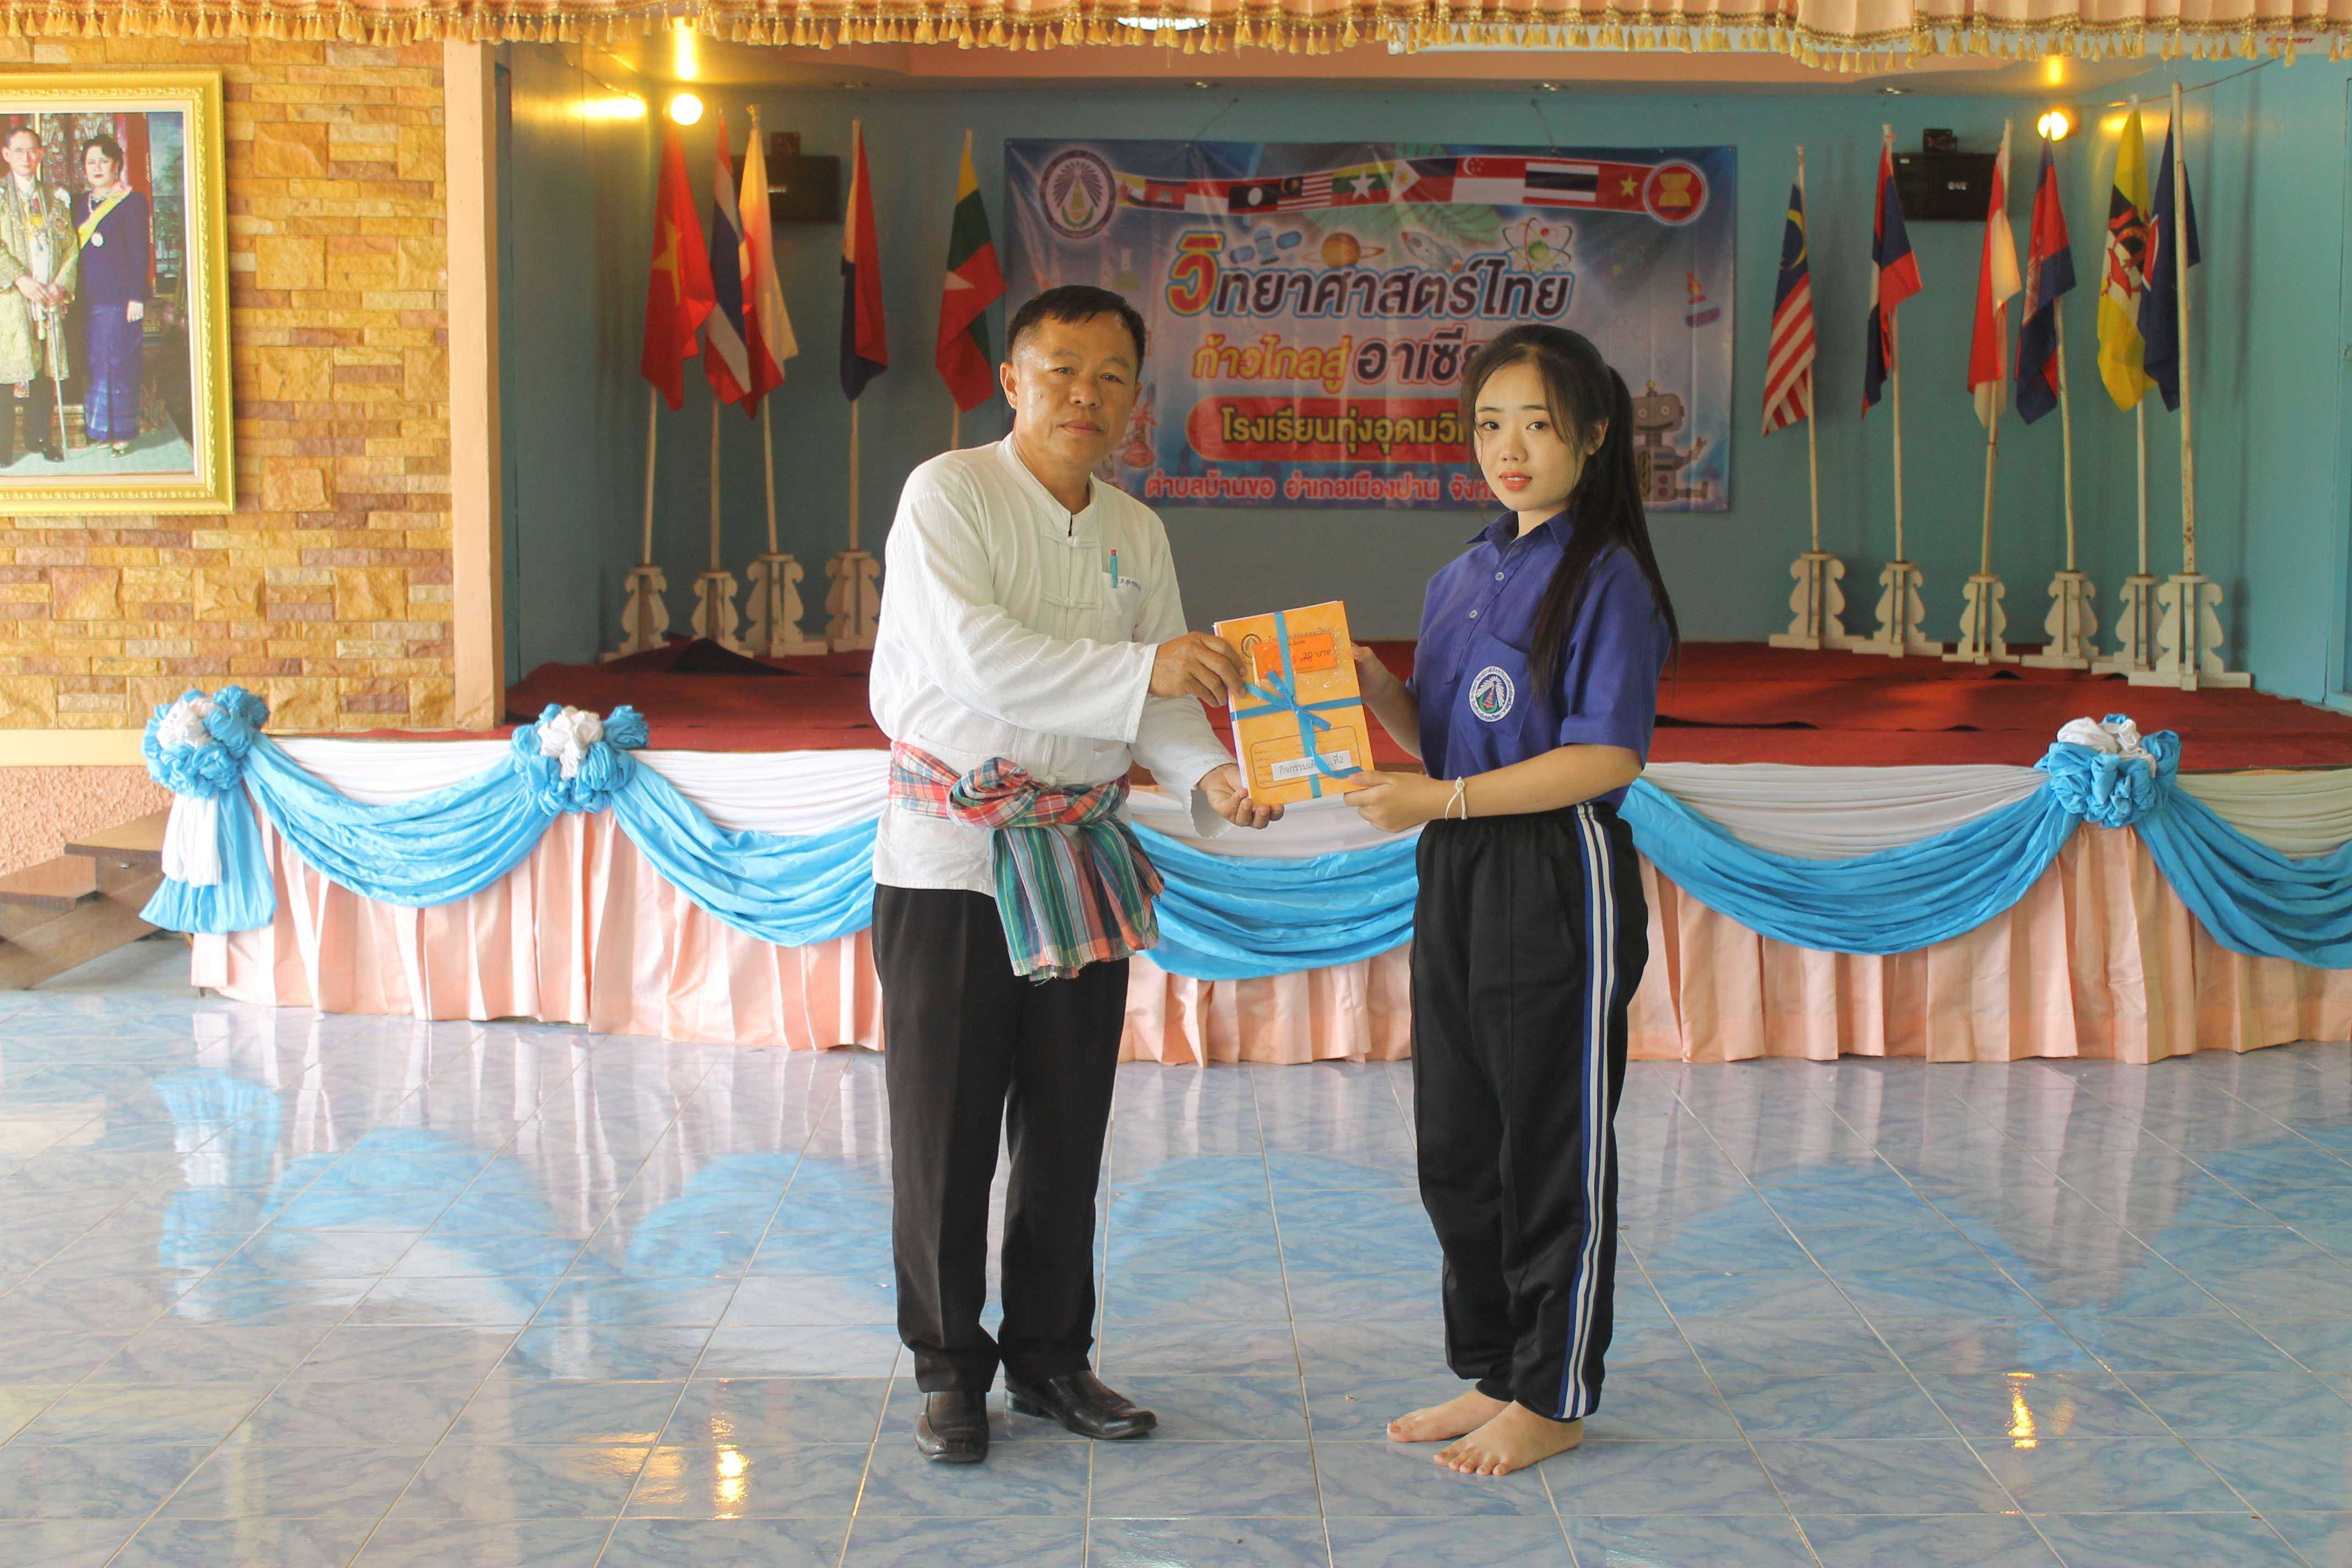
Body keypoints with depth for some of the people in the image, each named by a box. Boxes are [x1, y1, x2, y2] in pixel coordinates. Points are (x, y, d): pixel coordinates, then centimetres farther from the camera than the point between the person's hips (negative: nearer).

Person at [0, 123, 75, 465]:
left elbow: (71, 246, 9)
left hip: (49, 298, 3)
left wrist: (62, 284, -6)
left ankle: (41, 437, 14)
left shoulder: (56, 198, 15)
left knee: (46, 371, 5)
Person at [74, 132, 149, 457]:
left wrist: (137, 297, -11)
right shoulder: (80, 203, 15)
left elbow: (139, 253, -6)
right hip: (88, 299, 5)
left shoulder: (132, 201, -2)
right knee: (93, 366, 7)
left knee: (119, 364, -3)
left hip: (120, 298, -5)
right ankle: (98, 430, 15)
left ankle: (122, 434, 4)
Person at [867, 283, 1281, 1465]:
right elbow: (977, 654, -23)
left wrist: (1211, 777, -16)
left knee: (1066, 1130, 12)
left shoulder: (1137, 533, 10)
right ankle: (949, 1367, 18)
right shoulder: (947, 495, -8)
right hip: (953, 856, -5)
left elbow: (1160, 698, 5)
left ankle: (1051, 1356, 27)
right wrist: (1142, 666, -32)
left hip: (1083, 862, 5)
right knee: (945, 1127, 2)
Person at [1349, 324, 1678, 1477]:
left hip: (1560, 880, -8)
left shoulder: (1606, 578, -11)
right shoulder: (1464, 578, 13)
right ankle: (1492, 1373, 29)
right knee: (1456, 1144, 14)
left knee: (1552, 1144, 4)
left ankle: (1553, 1399, 18)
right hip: (1456, 877, 8)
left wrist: (1443, 800, -20)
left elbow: (1606, 757, -18)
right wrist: (1373, 687, -3)